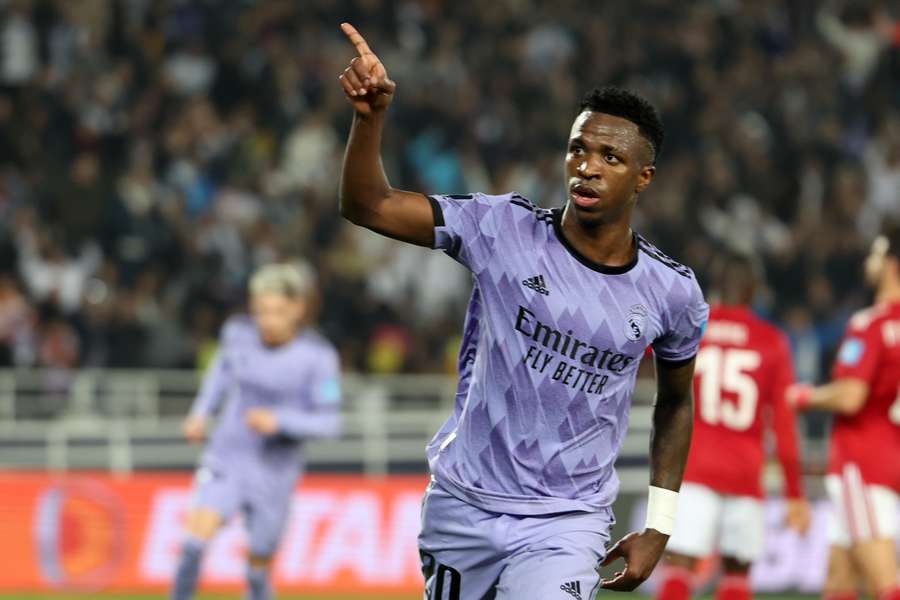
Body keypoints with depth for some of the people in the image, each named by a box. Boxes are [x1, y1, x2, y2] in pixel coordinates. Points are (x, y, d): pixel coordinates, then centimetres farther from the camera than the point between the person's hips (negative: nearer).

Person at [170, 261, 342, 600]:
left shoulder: (317, 357, -13)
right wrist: (201, 413, 8)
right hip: (227, 458, 1)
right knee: (200, 528, -23)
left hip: (275, 472, -1)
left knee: (259, 566, 7)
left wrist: (279, 420, -25)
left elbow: (328, 423, -11)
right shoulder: (239, 334, -3)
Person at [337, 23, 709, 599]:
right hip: (461, 506, 1)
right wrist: (370, 117, -28)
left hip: (565, 526, -1)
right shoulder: (505, 230, -8)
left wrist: (659, 528, 9)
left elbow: (676, 402, 14)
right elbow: (369, 207, -11)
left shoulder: (672, 292, -4)